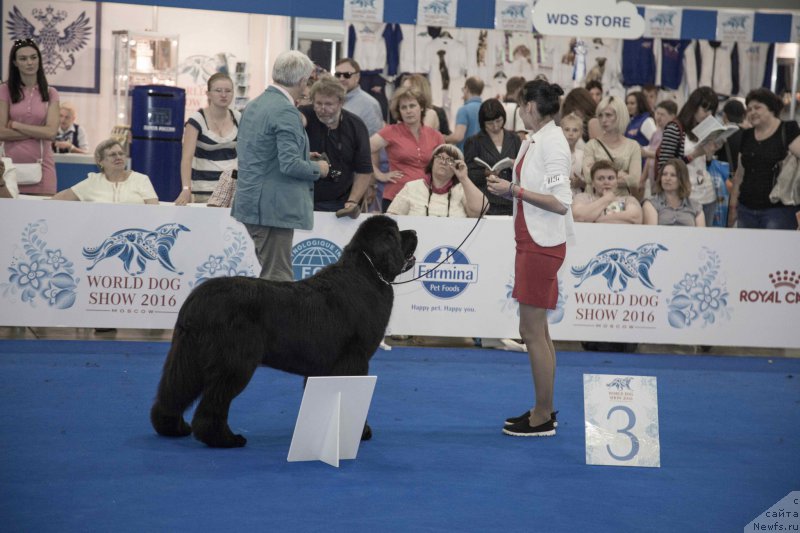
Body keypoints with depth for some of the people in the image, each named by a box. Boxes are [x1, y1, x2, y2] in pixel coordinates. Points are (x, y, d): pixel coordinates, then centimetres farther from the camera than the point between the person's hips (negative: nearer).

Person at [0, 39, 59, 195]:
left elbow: (51, 132, -5)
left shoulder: (50, 94, 7)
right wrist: (37, 133, -8)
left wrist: (15, 125, -7)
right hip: (13, 165, -1)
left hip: (41, 165, 1)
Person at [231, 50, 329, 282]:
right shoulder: (286, 111, -15)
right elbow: (290, 165, -22)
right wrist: (318, 168, -2)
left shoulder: (253, 105, 14)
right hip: (274, 207, -9)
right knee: (277, 279, -6)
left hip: (250, 202, 9)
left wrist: (304, 157, 24)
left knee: (272, 274, 13)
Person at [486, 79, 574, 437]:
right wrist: (507, 187, 4)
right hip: (531, 241, 10)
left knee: (533, 331, -5)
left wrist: (515, 190, -18)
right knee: (536, 330, 15)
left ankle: (542, 418, 3)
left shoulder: (552, 144, -15)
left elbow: (560, 203, -20)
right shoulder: (533, 141, 12)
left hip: (543, 244, -10)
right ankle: (544, 410, 24)